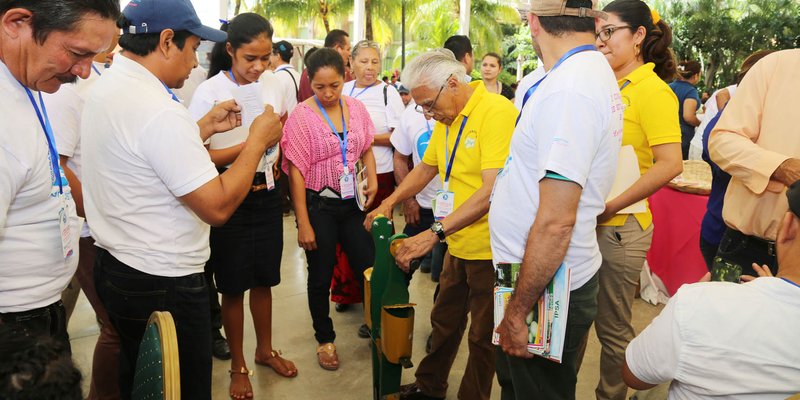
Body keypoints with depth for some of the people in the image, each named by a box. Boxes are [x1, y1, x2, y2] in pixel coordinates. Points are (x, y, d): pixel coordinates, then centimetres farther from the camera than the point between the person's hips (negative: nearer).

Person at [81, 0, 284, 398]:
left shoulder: (104, 87, 5)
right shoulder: (160, 111, -26)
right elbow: (218, 206, -26)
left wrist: (206, 126, 13)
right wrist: (258, 140, -15)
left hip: (113, 263, 10)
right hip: (164, 283, -10)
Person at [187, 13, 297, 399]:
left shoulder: (273, 87, 2)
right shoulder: (210, 91, -13)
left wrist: (273, 163, 2)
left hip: (267, 195, 4)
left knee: (263, 279, 17)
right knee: (233, 287, 8)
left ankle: (265, 349, 38)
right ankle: (238, 366, 27)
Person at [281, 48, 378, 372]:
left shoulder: (356, 108, 1)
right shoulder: (301, 116, -12)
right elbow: (296, 171, -12)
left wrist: (373, 180, -5)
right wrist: (303, 223, -13)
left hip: (354, 201, 3)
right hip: (319, 204, -3)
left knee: (369, 266, 5)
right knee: (321, 275, 10)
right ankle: (325, 339, 30)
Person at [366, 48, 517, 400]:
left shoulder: (496, 112, -21)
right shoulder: (446, 119, 7)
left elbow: (493, 190, -28)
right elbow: (426, 168, 20)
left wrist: (435, 233, -29)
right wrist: (388, 204, 6)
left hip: (489, 250, -8)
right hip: (458, 245, 8)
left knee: (482, 335, 10)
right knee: (444, 321, 21)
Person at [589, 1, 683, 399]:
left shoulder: (652, 90, -11)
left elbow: (670, 164, -20)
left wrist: (611, 206, -20)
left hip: (618, 227, -7)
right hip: (586, 223, 7)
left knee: (612, 328, 8)